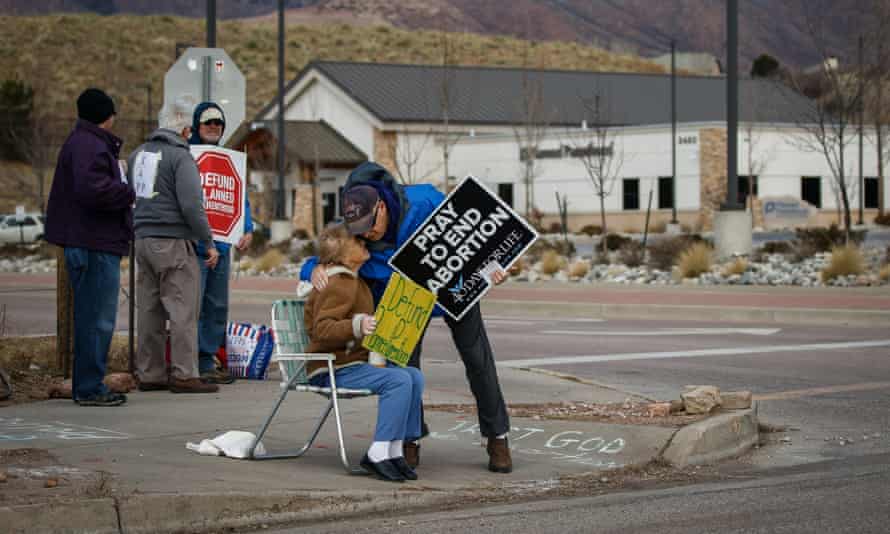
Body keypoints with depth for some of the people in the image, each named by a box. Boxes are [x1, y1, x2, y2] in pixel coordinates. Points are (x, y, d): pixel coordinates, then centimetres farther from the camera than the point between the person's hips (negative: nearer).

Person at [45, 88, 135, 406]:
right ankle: (89, 388, -5)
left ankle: (87, 387, 21)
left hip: (87, 245, 11)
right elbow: (93, 190, -28)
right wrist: (129, 194, -14)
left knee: (90, 318, 15)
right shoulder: (90, 146, -14)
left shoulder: (80, 142, 20)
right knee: (98, 320, -7)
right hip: (96, 246, -11)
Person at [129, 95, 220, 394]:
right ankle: (184, 375, -6)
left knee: (150, 310, 11)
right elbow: (191, 204, -16)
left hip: (143, 239, 8)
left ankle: (149, 373, 14)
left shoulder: (138, 154, 15)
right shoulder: (180, 156, -10)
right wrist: (209, 243, -9)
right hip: (173, 241, -8)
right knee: (183, 310, -5)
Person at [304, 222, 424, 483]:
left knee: (414, 376, -3)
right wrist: (357, 326, -39)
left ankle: (395, 450, -7)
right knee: (398, 380, -26)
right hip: (332, 370, -10)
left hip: (355, 361, 10)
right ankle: (378, 453, -26)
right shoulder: (338, 286, -16)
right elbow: (322, 329, -26)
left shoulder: (355, 282, 18)